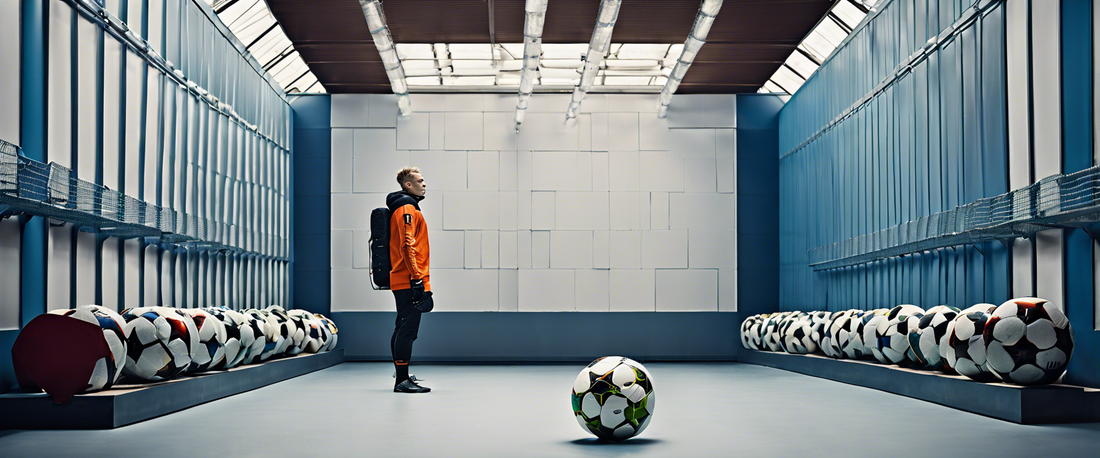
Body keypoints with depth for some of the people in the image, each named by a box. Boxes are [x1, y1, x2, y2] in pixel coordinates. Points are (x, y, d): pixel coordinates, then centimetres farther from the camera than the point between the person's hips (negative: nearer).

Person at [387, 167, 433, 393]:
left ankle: (401, 376, 20)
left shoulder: (406, 207, 22)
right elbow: (407, 245, -19)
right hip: (409, 281, -11)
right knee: (407, 329, -11)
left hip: (401, 281, 11)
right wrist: (417, 279, -22)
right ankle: (402, 381, -12)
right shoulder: (407, 208, -10)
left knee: (403, 328, 14)